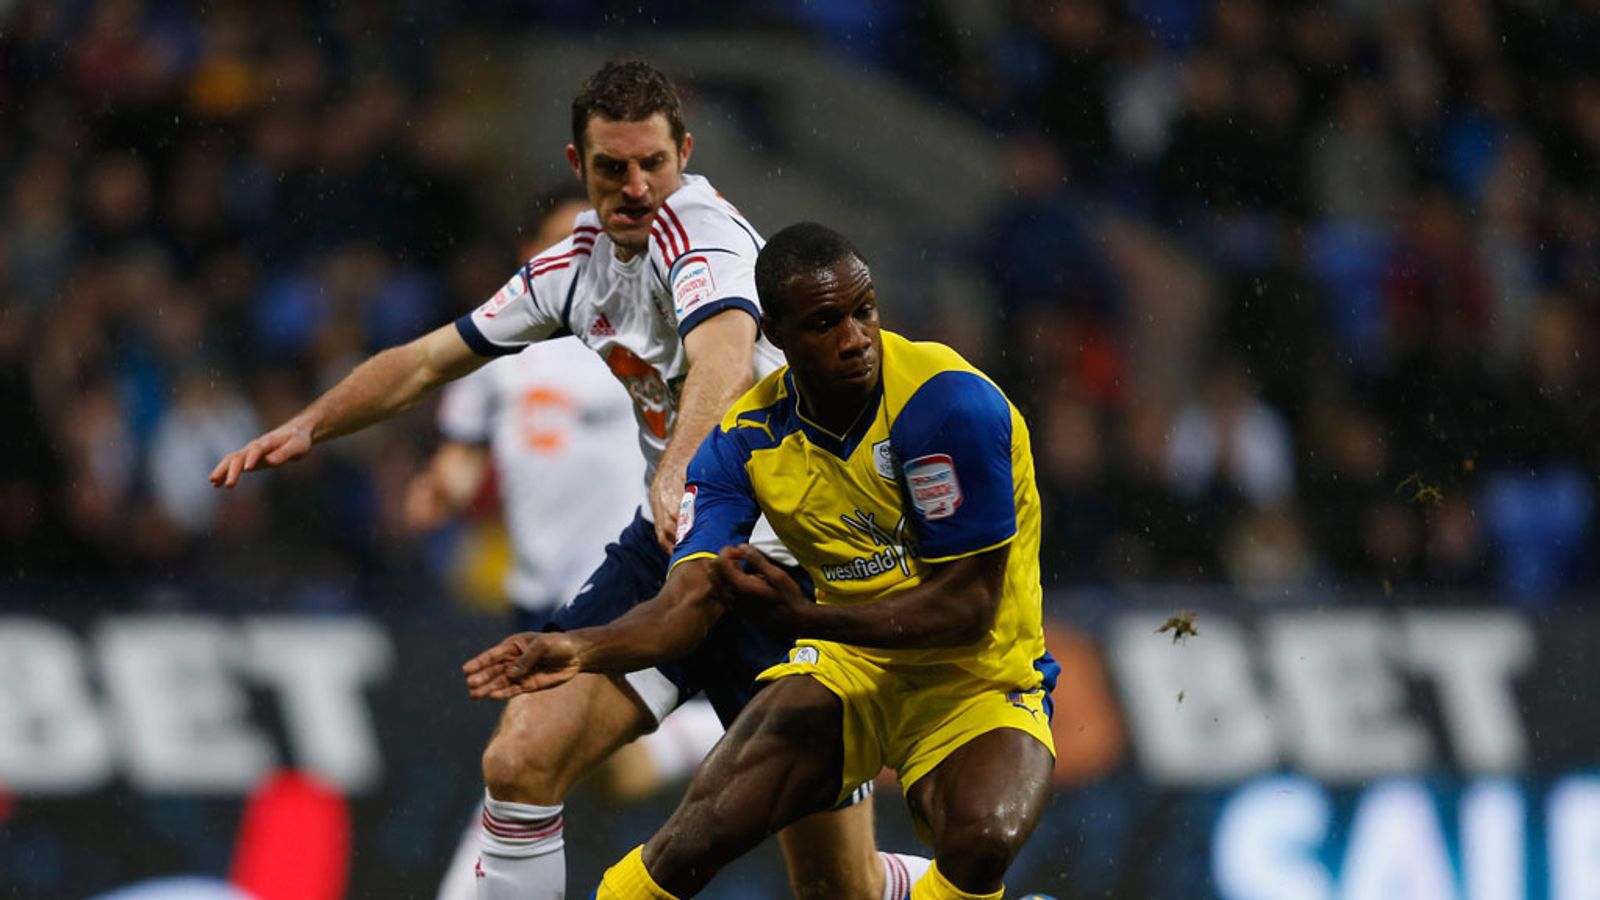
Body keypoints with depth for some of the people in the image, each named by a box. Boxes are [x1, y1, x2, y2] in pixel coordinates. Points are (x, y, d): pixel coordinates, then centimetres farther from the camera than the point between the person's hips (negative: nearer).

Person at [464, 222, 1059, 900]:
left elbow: (969, 607, -21)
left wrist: (808, 618, -32)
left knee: (981, 841, -36)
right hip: (849, 666, 4)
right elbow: (689, 600, -11)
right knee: (693, 845, -18)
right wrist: (582, 651, -32)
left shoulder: (949, 404, -22)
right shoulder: (747, 438, -5)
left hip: (979, 681, -4)